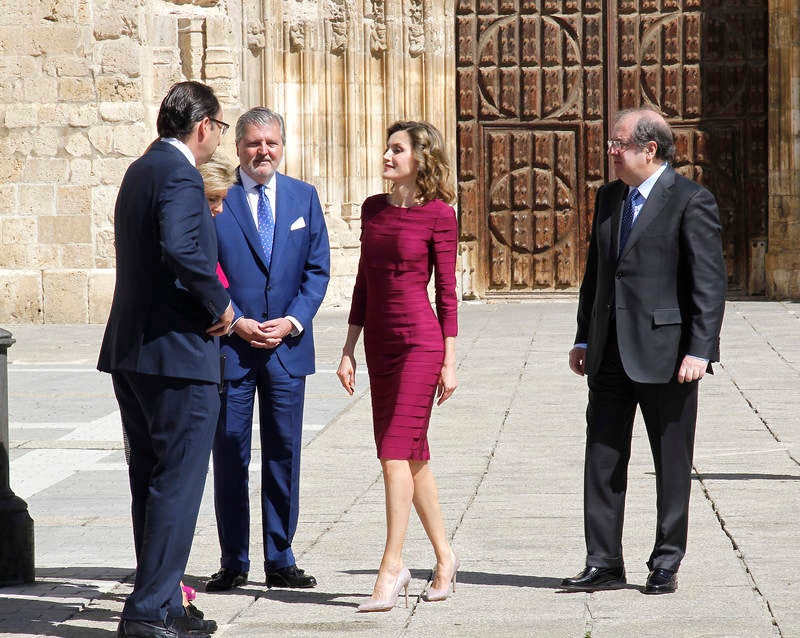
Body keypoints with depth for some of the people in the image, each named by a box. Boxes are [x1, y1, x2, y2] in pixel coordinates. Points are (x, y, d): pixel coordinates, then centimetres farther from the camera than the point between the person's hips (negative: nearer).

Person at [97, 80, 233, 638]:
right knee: (178, 484, -5)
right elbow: (179, 249, -30)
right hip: (178, 350, -10)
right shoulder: (179, 175, -14)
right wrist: (219, 305, -16)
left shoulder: (139, 171, 16)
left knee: (151, 482, 14)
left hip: (130, 350, 10)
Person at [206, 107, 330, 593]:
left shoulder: (304, 197, 8)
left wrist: (292, 321, -7)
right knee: (230, 451, 2)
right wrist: (237, 322, -12)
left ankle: (280, 561, 13)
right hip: (230, 346, -2)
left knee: (284, 452, 5)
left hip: (288, 344, 2)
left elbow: (318, 269, 7)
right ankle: (234, 562, 10)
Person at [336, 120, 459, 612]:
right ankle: (444, 556, 24)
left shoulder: (438, 215, -7)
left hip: (420, 341, -7)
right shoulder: (373, 209, 11)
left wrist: (449, 362, -6)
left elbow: (446, 292, -6)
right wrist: (349, 349, 13)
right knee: (412, 455, 12)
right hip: (380, 343, 7)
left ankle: (392, 568, -11)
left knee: (396, 452, -13)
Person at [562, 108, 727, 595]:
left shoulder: (691, 202, -9)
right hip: (611, 353, 7)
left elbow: (710, 282, -12)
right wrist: (584, 339, 15)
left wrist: (700, 350, -17)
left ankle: (666, 566, 13)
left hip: (665, 352, -7)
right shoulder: (609, 199, 13)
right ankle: (604, 563, 12)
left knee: (672, 464, 4)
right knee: (603, 459, 6)